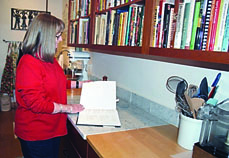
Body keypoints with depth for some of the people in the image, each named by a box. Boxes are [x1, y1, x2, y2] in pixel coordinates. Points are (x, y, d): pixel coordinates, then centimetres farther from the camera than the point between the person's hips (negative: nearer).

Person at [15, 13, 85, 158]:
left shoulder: (50, 59, 5)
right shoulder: (28, 63, -24)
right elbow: (36, 103, -26)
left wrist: (78, 84, 14)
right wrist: (68, 108, -19)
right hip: (36, 135, -8)